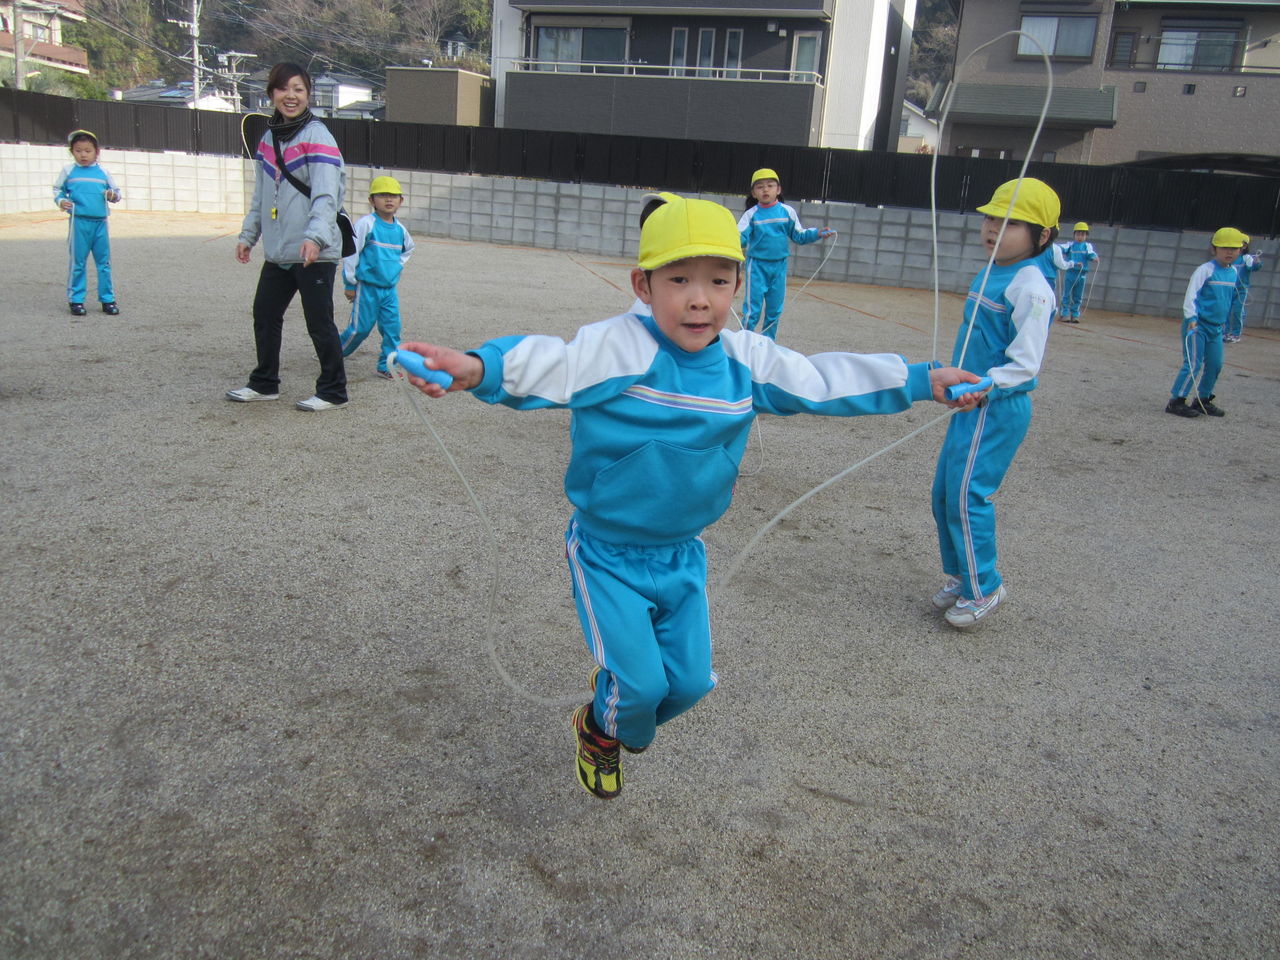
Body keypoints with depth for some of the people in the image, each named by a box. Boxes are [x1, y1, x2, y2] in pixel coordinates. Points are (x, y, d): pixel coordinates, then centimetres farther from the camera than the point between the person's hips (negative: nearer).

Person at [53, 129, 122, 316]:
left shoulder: (103, 172, 7)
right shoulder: (68, 171, 4)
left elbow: (117, 192, 12)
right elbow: (58, 189, 13)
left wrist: (113, 195, -10)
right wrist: (61, 201, -6)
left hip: (100, 223, 1)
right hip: (79, 222, -1)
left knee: (104, 262, 7)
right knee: (78, 262, 2)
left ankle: (107, 299, 14)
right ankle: (76, 299, 9)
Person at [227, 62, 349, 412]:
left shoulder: (317, 136, -9)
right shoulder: (269, 137, 14)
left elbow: (326, 195, -21)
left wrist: (315, 236, -34)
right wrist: (248, 235, 19)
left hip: (315, 253, -8)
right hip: (277, 251, 8)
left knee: (319, 323, -1)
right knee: (264, 315, 15)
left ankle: (332, 391, 12)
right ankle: (264, 384, 30)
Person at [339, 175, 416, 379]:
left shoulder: (400, 229, 7)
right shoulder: (366, 223, -10)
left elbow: (408, 249, 31)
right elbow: (351, 253, -9)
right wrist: (349, 284, -8)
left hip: (390, 288, 5)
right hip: (367, 287, -5)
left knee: (392, 328, 1)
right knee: (361, 328, -1)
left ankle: (387, 366, 10)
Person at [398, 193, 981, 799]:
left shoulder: (748, 361, -4)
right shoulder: (614, 348, -22)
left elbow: (826, 380, 6)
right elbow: (545, 363, -36)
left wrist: (924, 382, 8)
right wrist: (477, 368, -57)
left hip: (683, 555, 5)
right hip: (607, 553, -5)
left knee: (689, 679, 8)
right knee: (639, 680, -9)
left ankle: (623, 717, 43)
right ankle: (601, 728, 29)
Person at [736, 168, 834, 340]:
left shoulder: (787, 212, 0)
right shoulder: (751, 214, -5)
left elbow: (799, 235, 8)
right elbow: (741, 238, -11)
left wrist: (817, 233, -6)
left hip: (779, 266, 3)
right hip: (757, 266, -3)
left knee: (775, 309, 12)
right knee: (752, 308, -5)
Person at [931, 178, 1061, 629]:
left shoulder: (1030, 287, -17)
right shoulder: (990, 274, 11)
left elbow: (1025, 364, -21)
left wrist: (983, 387, -32)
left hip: (998, 407, -9)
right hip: (973, 402, 9)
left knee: (967, 494, -9)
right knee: (944, 493, 13)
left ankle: (983, 590, 6)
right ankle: (959, 577, 27)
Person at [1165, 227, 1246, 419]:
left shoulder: (1234, 272, 9)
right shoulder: (1205, 270, -12)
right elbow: (1191, 295, -15)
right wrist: (1191, 318, -25)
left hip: (1216, 327, 7)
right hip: (1198, 324, -7)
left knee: (1215, 364, 10)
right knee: (1193, 364, -11)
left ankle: (1203, 400, 23)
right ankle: (1176, 401, -6)